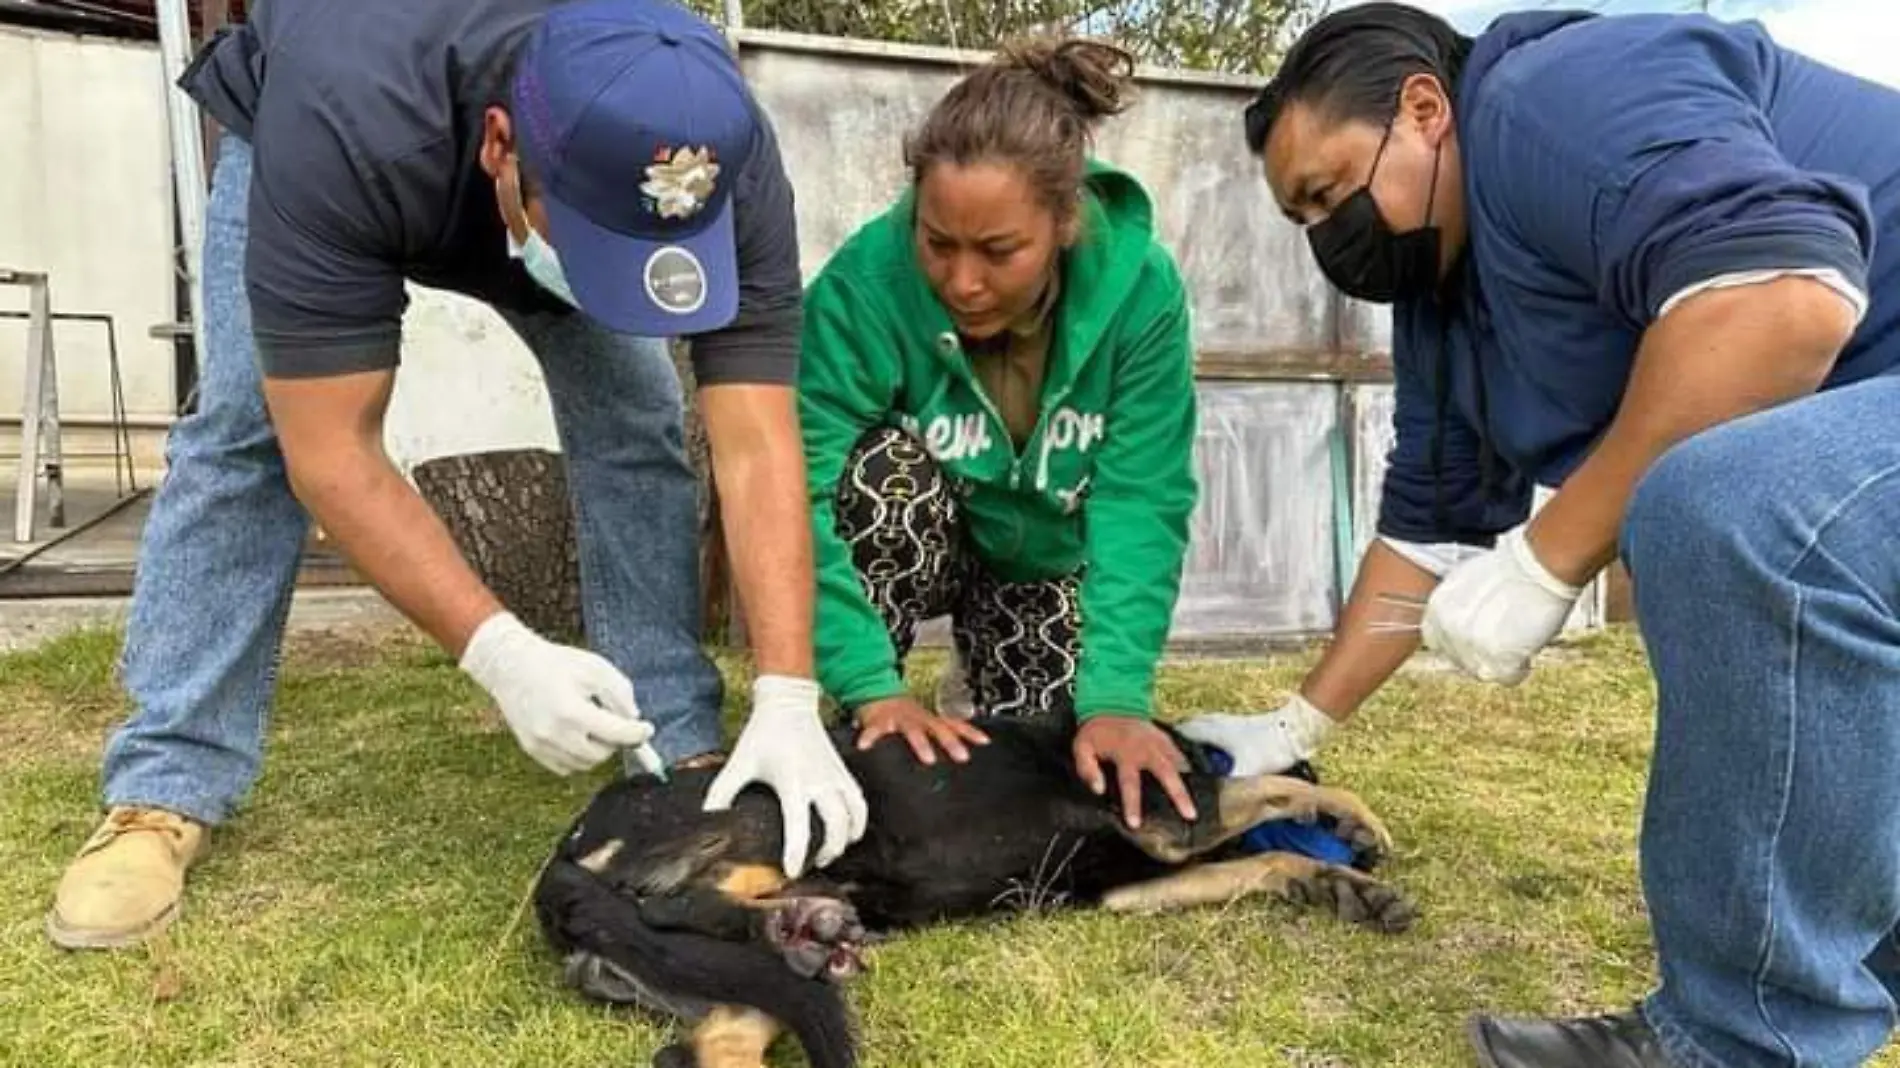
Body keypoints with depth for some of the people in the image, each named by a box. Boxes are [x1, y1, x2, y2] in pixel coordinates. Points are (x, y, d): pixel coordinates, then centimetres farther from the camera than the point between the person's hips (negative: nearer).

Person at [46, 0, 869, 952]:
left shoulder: (732, 170, -38)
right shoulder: (343, 129, -45)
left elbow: (756, 449, -38)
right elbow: (329, 451, -41)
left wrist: (787, 701, -45)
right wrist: (501, 653, -48)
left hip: (555, 189, 2)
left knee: (636, 427, -15)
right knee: (246, 429, -16)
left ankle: (681, 752, -6)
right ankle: (167, 788, -5)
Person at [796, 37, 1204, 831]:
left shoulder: (1140, 288, -28)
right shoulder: (863, 282, -33)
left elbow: (1142, 504, -28)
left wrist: (1116, 699, -37)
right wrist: (874, 687, -41)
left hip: (1042, 557, 1)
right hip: (906, 550, -1)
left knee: (1048, 753, -12)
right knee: (894, 469, -34)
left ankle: (986, 656, 20)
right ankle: (861, 731, -15)